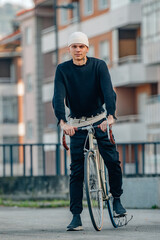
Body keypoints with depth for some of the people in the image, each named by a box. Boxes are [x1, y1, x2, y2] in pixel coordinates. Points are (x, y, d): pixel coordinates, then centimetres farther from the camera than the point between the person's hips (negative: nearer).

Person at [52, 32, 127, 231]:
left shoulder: (99, 65, -8)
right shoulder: (62, 70, -6)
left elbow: (108, 91, -20)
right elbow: (58, 97, -18)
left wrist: (110, 116, -38)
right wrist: (62, 122, -35)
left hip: (100, 120, 0)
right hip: (77, 124, 0)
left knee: (112, 160, -12)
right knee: (76, 169, -4)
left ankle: (116, 199, 10)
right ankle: (76, 216, -3)